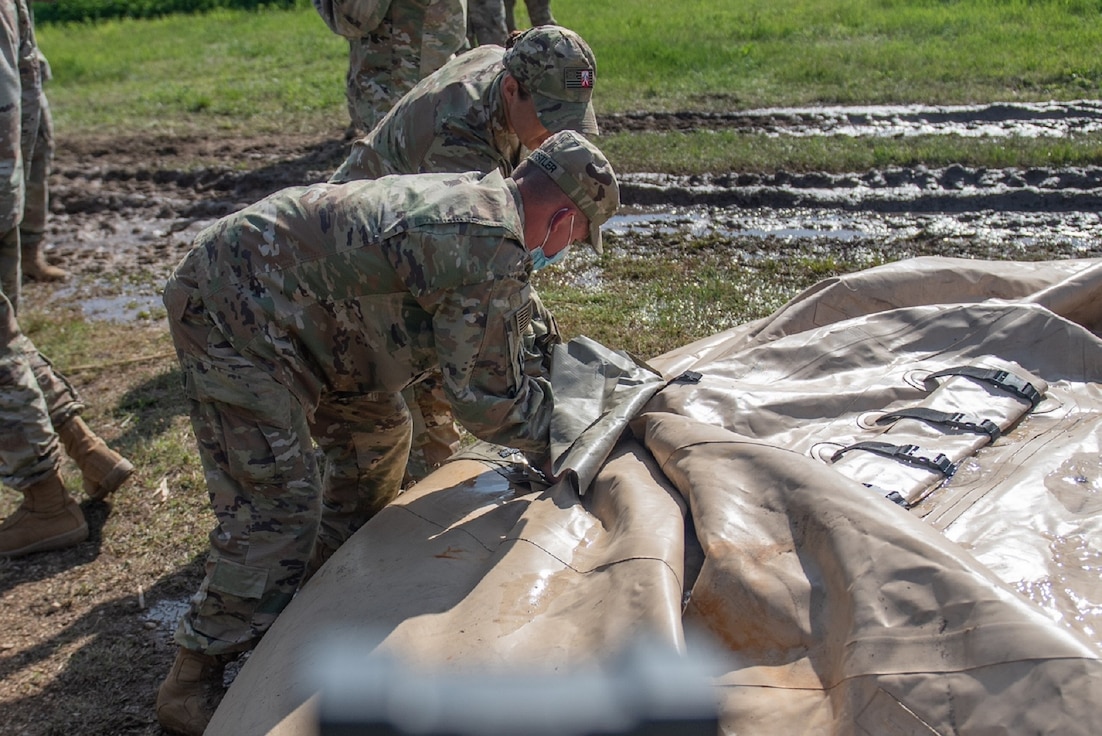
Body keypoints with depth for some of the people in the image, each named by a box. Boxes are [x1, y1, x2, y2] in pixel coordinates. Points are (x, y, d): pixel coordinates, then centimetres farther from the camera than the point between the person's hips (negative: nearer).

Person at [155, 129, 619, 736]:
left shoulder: (470, 195, 9)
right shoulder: (493, 251, -22)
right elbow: (485, 400, -16)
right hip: (234, 315, -10)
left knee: (377, 434, 19)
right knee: (276, 510, -9)